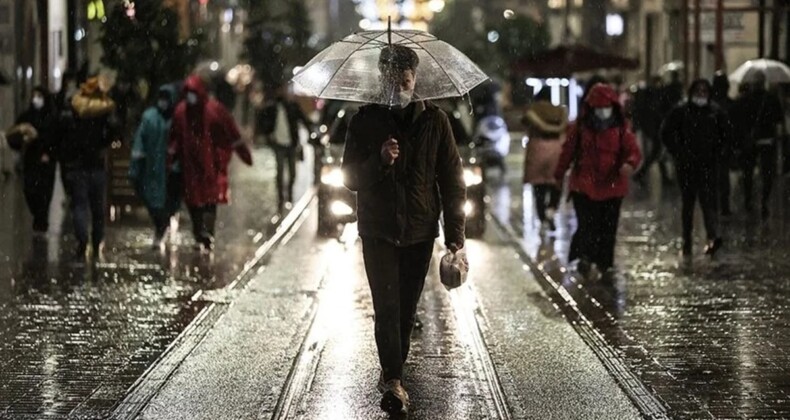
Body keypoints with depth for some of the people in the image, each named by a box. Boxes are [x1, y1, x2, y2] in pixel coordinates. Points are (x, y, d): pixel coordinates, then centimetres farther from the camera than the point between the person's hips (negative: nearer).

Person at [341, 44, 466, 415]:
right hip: (378, 231, -1)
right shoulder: (364, 121, 0)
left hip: (420, 231, 1)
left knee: (406, 308, 8)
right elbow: (350, 178, -1)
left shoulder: (434, 120, 1)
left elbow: (452, 180, 2)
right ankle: (394, 381, -12)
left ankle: (393, 374, 20)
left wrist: (455, 232, -3)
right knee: (387, 308, -10)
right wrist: (380, 160, -21)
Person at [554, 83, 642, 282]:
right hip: (584, 186, -1)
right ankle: (584, 256, 15)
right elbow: (568, 152, 9)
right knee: (588, 226, -9)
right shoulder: (580, 128, -1)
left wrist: (630, 163, -32)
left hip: (612, 186, 1)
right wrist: (559, 175, 17)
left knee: (608, 229, 7)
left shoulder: (621, 129, 0)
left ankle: (606, 265, 20)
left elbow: (633, 150, -9)